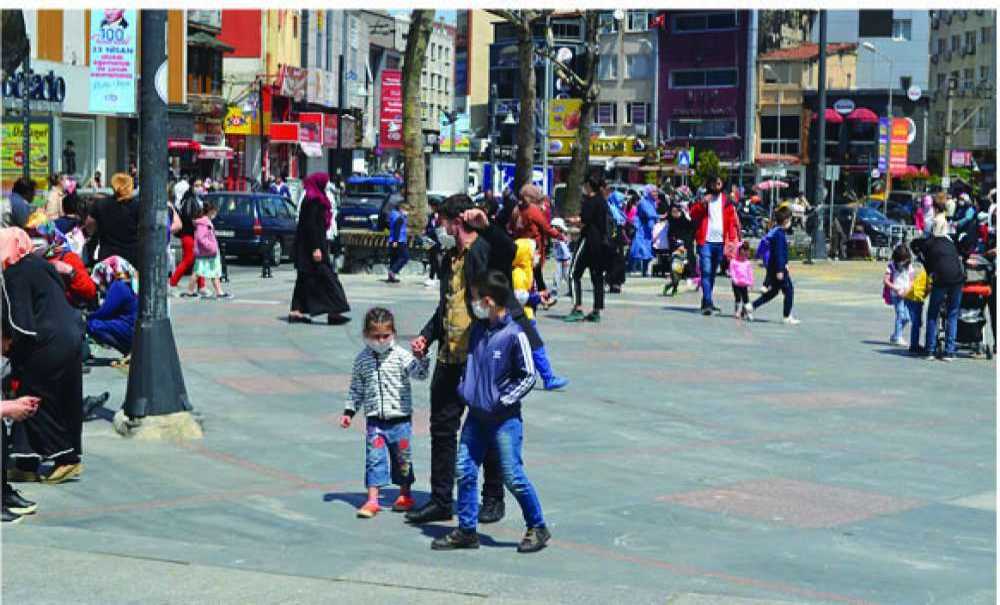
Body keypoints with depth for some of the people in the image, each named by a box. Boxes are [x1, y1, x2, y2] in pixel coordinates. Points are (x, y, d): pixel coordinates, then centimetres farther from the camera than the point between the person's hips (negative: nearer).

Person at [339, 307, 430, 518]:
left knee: (402, 458, 10)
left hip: (400, 418, -1)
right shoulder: (362, 359, 4)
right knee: (374, 458, -2)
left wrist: (421, 357, -30)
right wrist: (349, 411, 9)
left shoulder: (401, 356, -5)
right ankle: (372, 500, 3)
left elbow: (420, 374, -15)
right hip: (374, 420, 2)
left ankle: (405, 496, 27)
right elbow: (356, 388, 11)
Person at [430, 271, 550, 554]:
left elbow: (528, 376, -10)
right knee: (465, 471, 5)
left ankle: (537, 528, 14)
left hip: (504, 419, -7)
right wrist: (464, 389, 9)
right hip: (476, 415, 7)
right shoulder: (477, 330, 5)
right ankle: (466, 530, 15)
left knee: (513, 476, -2)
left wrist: (503, 401, -13)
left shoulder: (514, 335, -15)